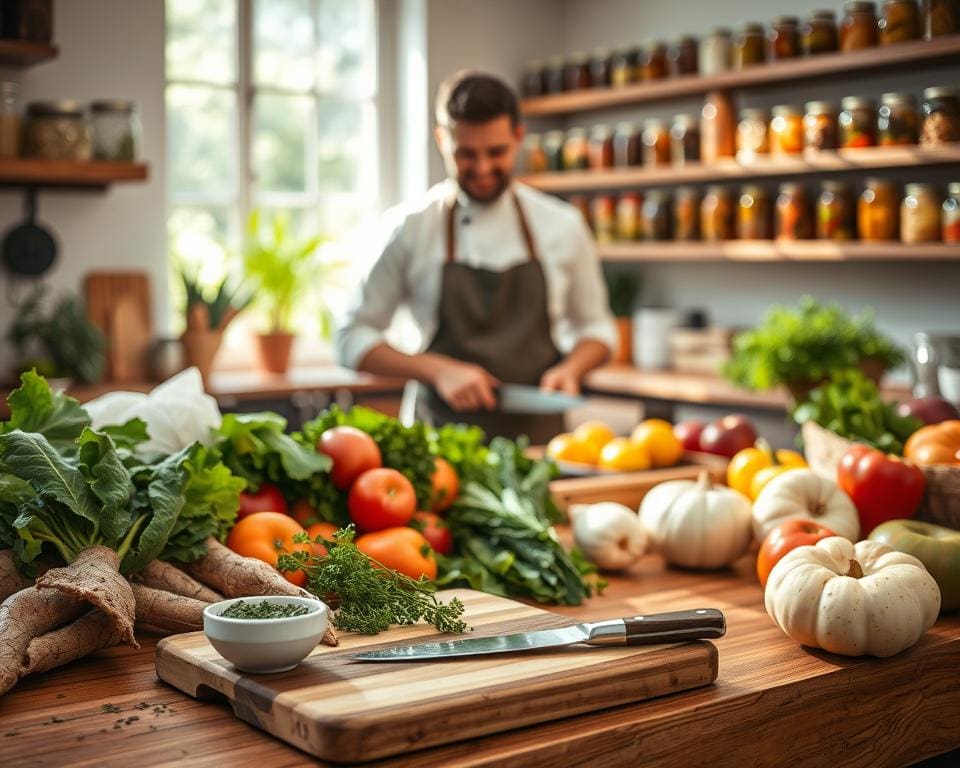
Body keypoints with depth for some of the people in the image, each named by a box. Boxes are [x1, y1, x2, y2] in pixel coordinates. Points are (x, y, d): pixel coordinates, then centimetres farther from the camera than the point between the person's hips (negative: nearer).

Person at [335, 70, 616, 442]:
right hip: (444, 439, -1)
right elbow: (352, 340, 2)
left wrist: (571, 367, -5)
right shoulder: (410, 228, 0)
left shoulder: (563, 226, 6)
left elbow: (595, 327, 16)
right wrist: (438, 370, -11)